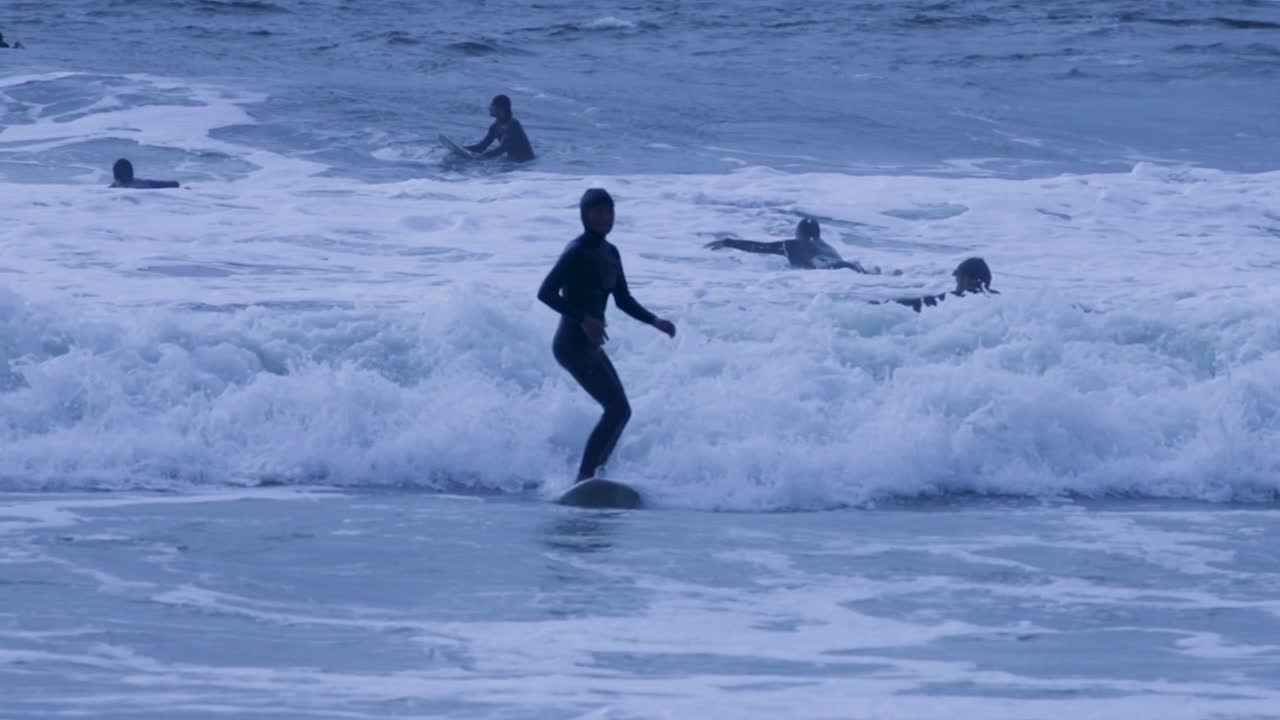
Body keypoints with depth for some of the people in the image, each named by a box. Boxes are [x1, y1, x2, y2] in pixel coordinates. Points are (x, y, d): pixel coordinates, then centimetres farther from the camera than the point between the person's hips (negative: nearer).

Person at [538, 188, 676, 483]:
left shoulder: (610, 254, 13)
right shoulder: (577, 252, -13)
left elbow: (623, 300, 20)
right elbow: (545, 293, -19)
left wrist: (654, 321, 6)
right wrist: (583, 319, -26)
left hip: (590, 345, 10)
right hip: (573, 344, -9)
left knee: (619, 412, 12)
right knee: (618, 409, -17)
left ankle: (593, 476, 15)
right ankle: (583, 479, -19)